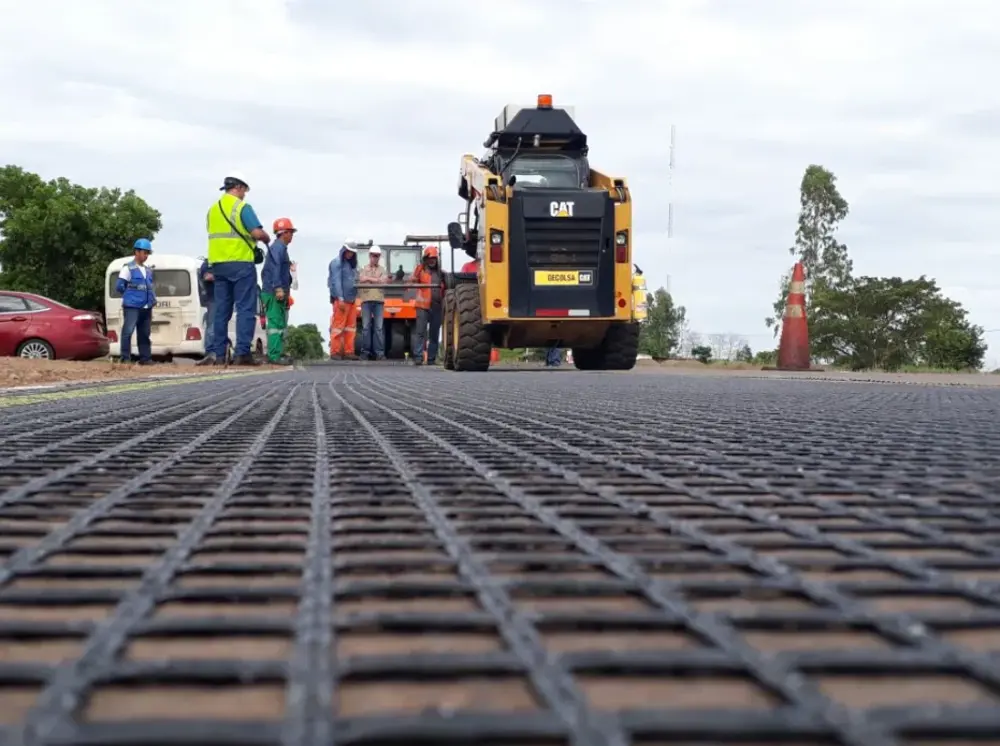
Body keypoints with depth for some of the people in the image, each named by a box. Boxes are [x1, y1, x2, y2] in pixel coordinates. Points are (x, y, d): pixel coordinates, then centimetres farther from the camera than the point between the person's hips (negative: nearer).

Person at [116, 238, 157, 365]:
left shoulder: (148, 270, 16)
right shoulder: (128, 268, -4)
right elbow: (119, 286, -5)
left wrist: (152, 299, 11)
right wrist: (131, 294, 3)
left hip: (146, 307, 7)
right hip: (132, 306, -7)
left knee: (144, 334, 10)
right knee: (128, 332, -13)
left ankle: (145, 358, 15)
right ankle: (126, 358, -11)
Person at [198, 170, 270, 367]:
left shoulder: (213, 209, 15)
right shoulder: (242, 207, -7)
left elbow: (216, 235, 17)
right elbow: (257, 232, -16)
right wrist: (266, 239, 6)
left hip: (218, 264, 7)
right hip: (240, 263, -6)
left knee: (221, 310, 9)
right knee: (245, 309, -4)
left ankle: (217, 353, 5)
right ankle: (242, 352, -9)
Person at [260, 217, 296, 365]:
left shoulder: (280, 247, 21)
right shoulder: (278, 247, -10)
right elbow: (275, 268, -22)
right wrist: (278, 288, -29)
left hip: (277, 293, 10)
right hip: (275, 293, -10)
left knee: (279, 324, 12)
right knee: (276, 323, -12)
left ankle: (277, 354, 15)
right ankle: (274, 355, -15)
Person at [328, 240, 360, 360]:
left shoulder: (351, 264, 19)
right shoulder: (337, 263, -5)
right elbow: (336, 281, -12)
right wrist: (340, 298, -19)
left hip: (351, 299, 8)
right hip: (341, 299, -8)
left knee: (350, 327, 6)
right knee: (338, 326, -7)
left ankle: (348, 351, 9)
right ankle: (335, 352, -5)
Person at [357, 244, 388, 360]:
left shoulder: (382, 269, 15)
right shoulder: (363, 269, 13)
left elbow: (384, 281, -2)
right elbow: (361, 279, -6)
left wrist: (369, 279, -4)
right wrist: (377, 280, -6)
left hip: (379, 300, 1)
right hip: (366, 299, -1)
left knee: (379, 328, -2)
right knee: (366, 327, -1)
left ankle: (379, 353, -2)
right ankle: (365, 352, 2)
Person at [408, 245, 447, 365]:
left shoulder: (440, 273, 17)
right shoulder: (421, 269, 4)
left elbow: (444, 288, 22)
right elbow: (412, 280, -9)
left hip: (437, 307, 5)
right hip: (423, 306, -5)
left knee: (434, 334, 8)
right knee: (420, 332, -9)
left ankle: (431, 358, 14)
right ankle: (418, 357, -11)